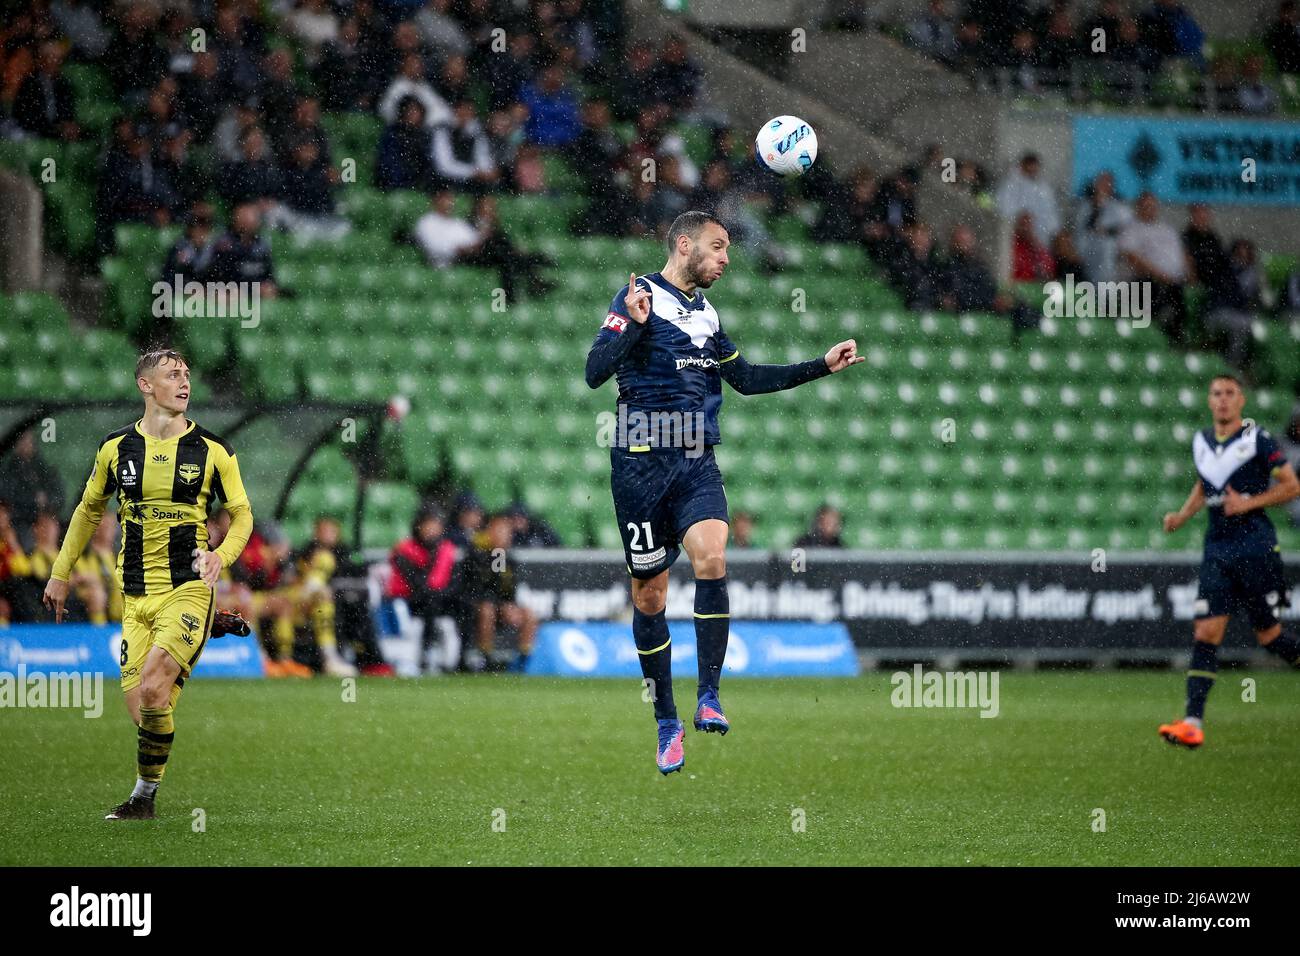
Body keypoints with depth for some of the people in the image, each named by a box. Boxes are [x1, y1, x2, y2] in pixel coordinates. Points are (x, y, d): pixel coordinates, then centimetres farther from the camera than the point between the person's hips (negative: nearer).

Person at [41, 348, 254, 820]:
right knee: (140, 707, -7)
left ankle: (145, 793, -2)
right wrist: (61, 573, 22)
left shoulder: (213, 451, 0)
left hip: (188, 587, -3)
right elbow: (89, 509, 20)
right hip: (135, 595, 3)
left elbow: (242, 513, 9)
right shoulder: (116, 448, 6)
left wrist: (221, 555, -11)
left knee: (152, 690, -21)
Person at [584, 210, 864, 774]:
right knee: (649, 593, 2)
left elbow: (746, 379, 27)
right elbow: (594, 373, -13)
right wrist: (633, 325, -29)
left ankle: (708, 699, -17)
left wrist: (822, 366, 26)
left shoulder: (705, 313, 17)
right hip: (642, 461, -4)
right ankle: (666, 722, 15)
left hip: (696, 463, 4)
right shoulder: (639, 297, -4)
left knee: (711, 559, -21)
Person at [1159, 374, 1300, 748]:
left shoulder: (1258, 440, -6)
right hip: (1217, 550, 4)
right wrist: (1181, 516, 12)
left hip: (1256, 547, -4)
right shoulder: (1201, 442, 11)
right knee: (1206, 632, -7)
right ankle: (1193, 723, -13)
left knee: (1269, 636, 1)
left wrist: (1248, 503, -15)